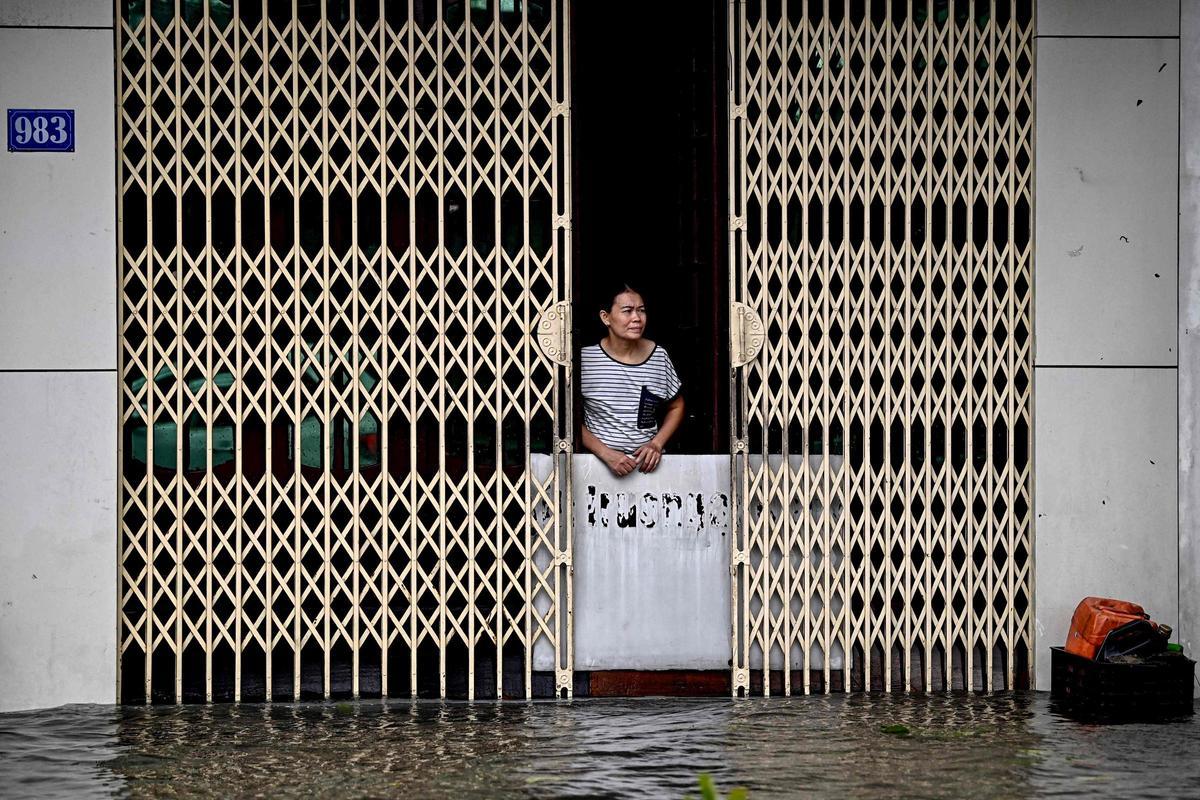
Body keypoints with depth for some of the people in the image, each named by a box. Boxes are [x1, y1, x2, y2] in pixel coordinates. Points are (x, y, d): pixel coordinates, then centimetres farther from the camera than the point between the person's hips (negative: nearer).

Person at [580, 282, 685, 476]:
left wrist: (657, 444, 2)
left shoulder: (659, 357, 4)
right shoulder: (585, 358, -4)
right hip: (598, 460, -2)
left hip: (648, 462, 2)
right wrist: (606, 453, -10)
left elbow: (676, 407, 18)